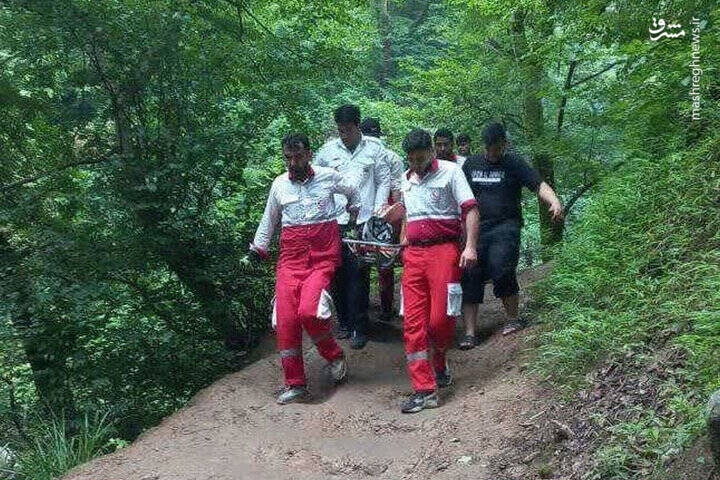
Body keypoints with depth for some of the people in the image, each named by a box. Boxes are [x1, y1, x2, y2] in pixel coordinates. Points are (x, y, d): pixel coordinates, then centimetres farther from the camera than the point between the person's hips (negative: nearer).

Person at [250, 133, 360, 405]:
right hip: (291, 256, 3)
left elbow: (354, 192, 24)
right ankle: (295, 384, 7)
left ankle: (334, 355, 8)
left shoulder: (328, 177, 4)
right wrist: (258, 247, 20)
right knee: (285, 319, -6)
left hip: (323, 254, -3)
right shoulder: (279, 185, 11)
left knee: (308, 311, -22)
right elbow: (269, 219, 23)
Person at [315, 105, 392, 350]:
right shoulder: (328, 150, 11)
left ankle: (359, 328, 2)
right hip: (335, 222, 3)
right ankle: (345, 323, 19)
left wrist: (377, 214, -3)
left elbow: (384, 182, 6)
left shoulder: (375, 148, 6)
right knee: (339, 274, 5)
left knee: (359, 275, -6)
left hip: (363, 221, -2)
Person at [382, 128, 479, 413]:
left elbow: (470, 210, -7)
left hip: (443, 251, -5)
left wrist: (470, 246, -17)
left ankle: (439, 363, 23)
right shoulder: (406, 179, 17)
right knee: (413, 324, -2)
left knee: (440, 319, -10)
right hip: (414, 255, 5)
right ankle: (425, 390, 1)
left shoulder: (450, 171, 0)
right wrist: (404, 241, 17)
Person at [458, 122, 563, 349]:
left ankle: (513, 318, 4)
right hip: (476, 228, 3)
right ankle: (469, 332, 2)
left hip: (505, 227, -3)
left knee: (502, 271, -19)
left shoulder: (514, 164, 4)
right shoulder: (471, 164, 15)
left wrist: (554, 201, -26)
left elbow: (539, 185, -7)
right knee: (470, 277, -4)